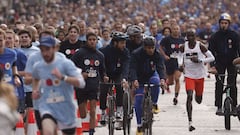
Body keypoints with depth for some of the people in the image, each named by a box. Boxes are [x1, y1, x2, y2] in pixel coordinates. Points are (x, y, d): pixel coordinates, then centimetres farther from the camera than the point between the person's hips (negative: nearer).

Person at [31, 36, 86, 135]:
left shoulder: (65, 63, -10)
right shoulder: (38, 66, 2)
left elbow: (81, 83, -20)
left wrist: (62, 77, -31)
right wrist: (35, 90, 10)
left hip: (66, 108, -1)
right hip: (47, 107, 1)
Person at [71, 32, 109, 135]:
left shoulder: (100, 55, 10)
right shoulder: (80, 53, -3)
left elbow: (102, 70, 20)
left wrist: (104, 77, 0)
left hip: (94, 87, 2)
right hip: (81, 86, -2)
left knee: (93, 112, -8)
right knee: (83, 115, 2)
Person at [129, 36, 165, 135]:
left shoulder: (157, 55, -17)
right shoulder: (136, 54, -22)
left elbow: (160, 67, -27)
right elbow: (133, 68, -30)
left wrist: (162, 78, -48)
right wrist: (134, 80, -49)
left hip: (151, 75, 1)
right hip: (140, 78, -1)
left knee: (155, 82, -36)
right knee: (138, 101, -10)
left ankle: (154, 104, -15)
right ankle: (139, 126, -1)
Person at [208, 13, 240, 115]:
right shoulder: (215, 37, -3)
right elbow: (211, 51, -6)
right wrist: (212, 65, -19)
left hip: (232, 62, -1)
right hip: (220, 62, 1)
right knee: (219, 84, -5)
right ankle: (219, 107, -3)